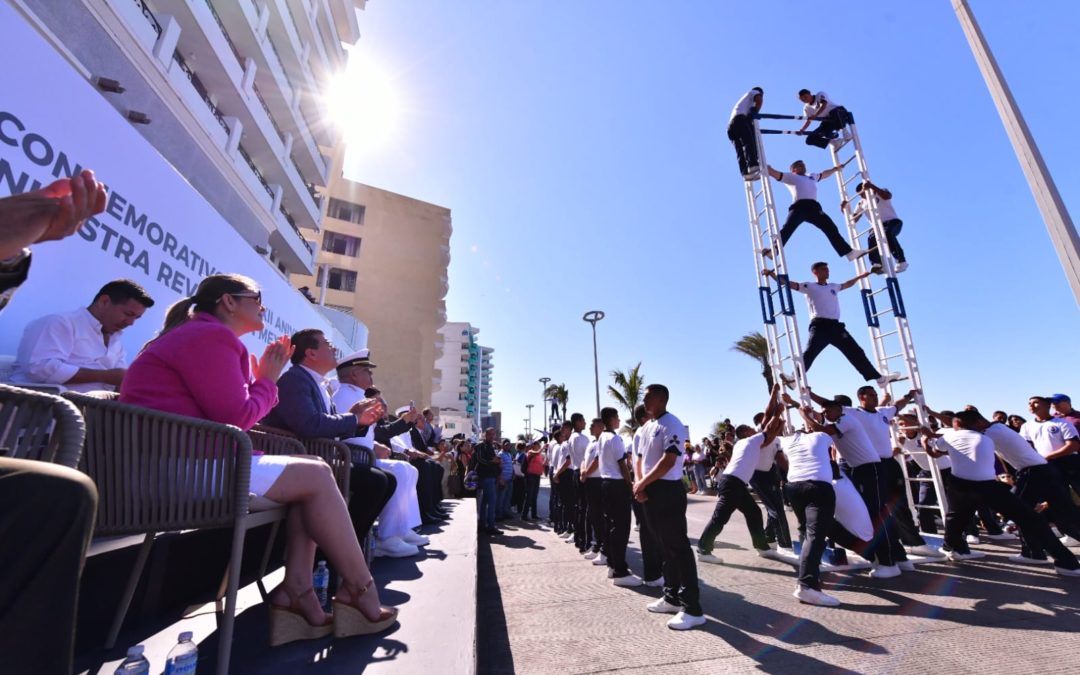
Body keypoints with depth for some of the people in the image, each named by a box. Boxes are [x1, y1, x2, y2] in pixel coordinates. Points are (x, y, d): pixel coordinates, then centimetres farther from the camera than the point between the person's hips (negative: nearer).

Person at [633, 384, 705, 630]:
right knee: (665, 548, 17)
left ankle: (692, 608, 5)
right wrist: (638, 483, -2)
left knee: (679, 548, -4)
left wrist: (643, 483, -14)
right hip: (650, 491, 9)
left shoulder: (672, 424, -13)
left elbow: (668, 461, -20)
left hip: (669, 491, -9)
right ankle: (672, 598, 29)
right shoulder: (646, 427, 14)